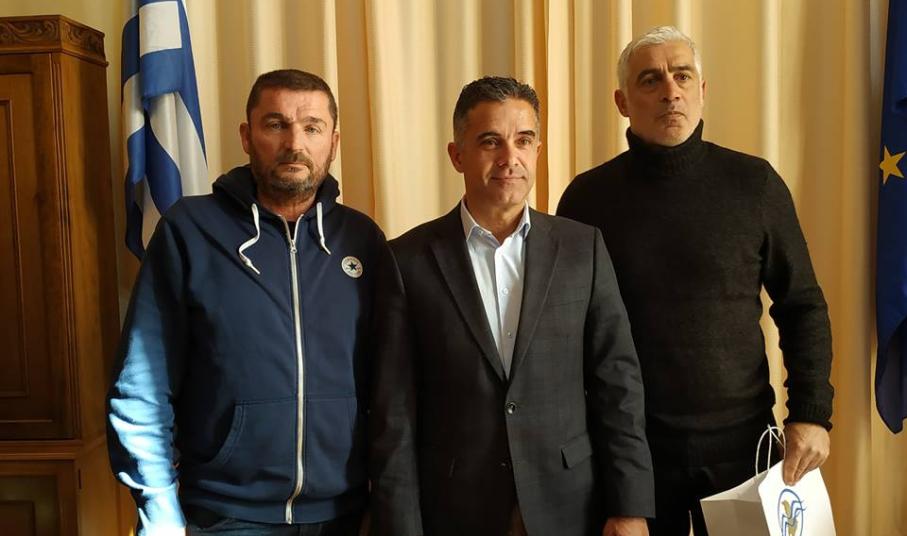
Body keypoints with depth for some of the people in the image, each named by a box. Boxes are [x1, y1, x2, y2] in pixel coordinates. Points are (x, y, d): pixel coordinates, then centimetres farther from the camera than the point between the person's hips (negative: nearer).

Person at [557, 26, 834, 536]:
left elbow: (803, 306, 3)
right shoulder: (589, 196, -4)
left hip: (742, 437, 1)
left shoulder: (755, 183, -3)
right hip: (627, 442, 0)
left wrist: (812, 414, -6)